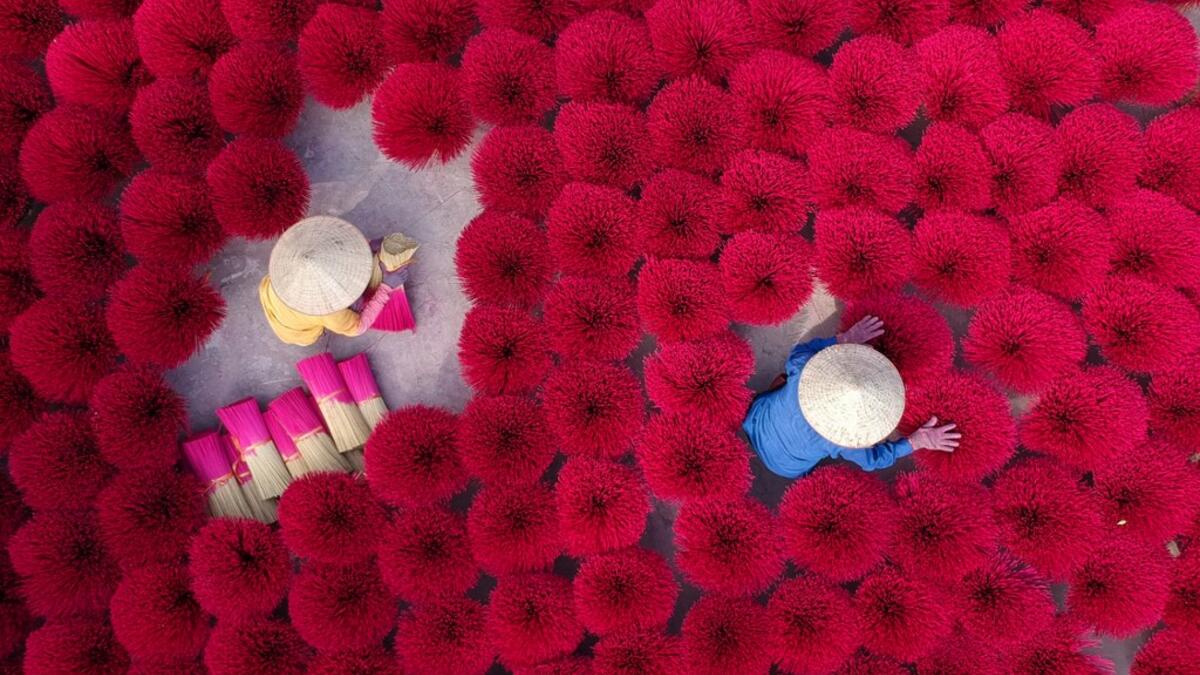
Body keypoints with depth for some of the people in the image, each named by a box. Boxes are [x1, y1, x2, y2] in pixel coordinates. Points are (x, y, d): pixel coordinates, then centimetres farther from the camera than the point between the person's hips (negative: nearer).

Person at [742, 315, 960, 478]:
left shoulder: (802, 369, -39)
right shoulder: (843, 442, -40)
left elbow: (801, 349, -12)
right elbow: (873, 459, -16)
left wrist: (845, 338, -7)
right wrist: (917, 441, -12)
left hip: (755, 419, 1)